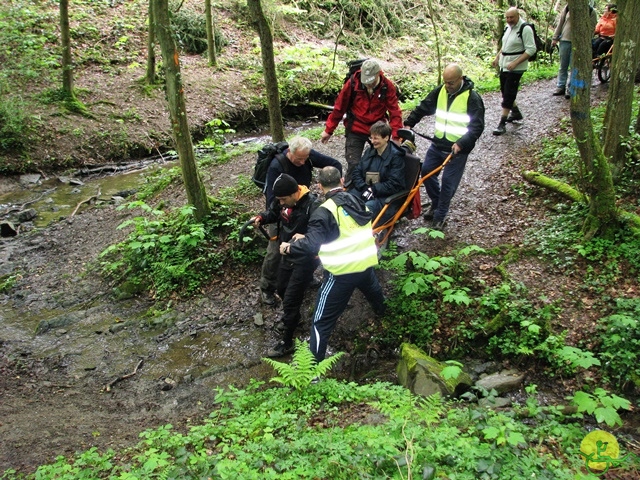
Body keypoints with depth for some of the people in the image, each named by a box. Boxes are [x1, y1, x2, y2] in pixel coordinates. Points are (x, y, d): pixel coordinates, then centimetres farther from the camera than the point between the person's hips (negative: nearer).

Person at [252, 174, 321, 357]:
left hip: (305, 258, -7)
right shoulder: (283, 201, -8)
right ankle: (294, 316, 54)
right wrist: (261, 218, -9)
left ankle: (286, 343, 13)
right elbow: (273, 213, 12)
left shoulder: (313, 205, -29)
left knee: (291, 298, -2)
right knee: (282, 290, 24)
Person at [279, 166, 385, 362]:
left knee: (322, 320, 2)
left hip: (342, 272, -7)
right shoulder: (357, 201, 3)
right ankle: (381, 311, 71)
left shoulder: (324, 212, -18)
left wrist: (288, 248, -5)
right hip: (366, 263, 7)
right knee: (372, 288, 41)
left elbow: (310, 245, -23)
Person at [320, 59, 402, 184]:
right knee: (353, 164, -4)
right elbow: (339, 108, -4)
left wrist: (396, 136, -18)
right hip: (355, 131, -2)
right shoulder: (352, 83, -12)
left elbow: (394, 112, -9)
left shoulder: (387, 87, -10)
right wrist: (328, 130, 1)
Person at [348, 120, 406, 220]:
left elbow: (394, 185, -11)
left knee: (367, 208, -36)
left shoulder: (396, 156, -4)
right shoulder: (369, 152, 16)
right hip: (364, 189, 6)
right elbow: (357, 173, 12)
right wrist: (364, 188, -8)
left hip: (385, 196, -6)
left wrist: (373, 189, -17)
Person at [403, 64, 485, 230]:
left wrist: (461, 143, -30)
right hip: (437, 144, 6)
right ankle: (436, 203, 31)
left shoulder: (472, 97, -15)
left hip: (457, 149, -6)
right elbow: (423, 107, 11)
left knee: (448, 182, 0)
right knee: (426, 172, 9)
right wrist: (409, 123, 0)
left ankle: (440, 216, 14)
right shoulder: (440, 91, 1)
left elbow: (477, 127, -18)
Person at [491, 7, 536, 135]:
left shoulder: (525, 29, -16)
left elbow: (531, 50, -19)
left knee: (508, 95, -9)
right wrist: (497, 57, 12)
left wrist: (515, 63, -25)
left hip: (516, 68, -9)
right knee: (504, 90, 18)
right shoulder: (508, 27, 9)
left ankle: (502, 124, -6)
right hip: (504, 65, 9)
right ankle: (516, 112, 39)